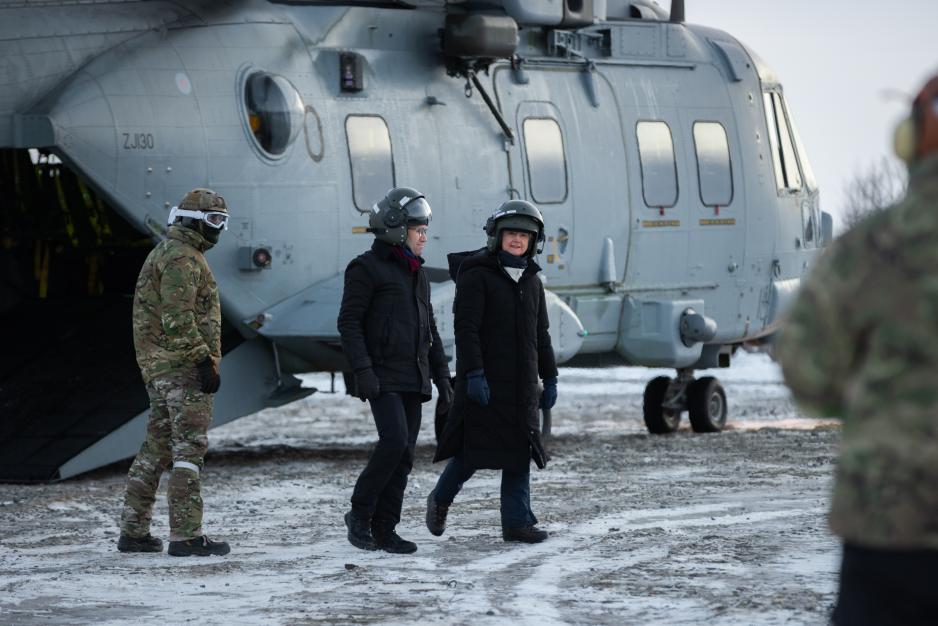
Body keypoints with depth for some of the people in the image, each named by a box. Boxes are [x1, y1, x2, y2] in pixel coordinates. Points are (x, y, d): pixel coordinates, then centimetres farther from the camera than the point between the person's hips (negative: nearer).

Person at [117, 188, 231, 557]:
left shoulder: (164, 254, 22)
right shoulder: (182, 257, -12)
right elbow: (178, 320, -21)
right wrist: (205, 362, -21)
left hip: (159, 368, 11)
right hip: (183, 365, -11)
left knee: (158, 447, 13)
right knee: (189, 447, -10)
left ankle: (133, 531, 16)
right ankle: (186, 536, -12)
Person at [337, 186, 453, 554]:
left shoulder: (417, 275, 19)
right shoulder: (367, 269, -5)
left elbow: (430, 329, 23)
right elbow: (349, 322, -10)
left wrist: (441, 376, 17)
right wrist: (362, 370, -19)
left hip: (413, 380, 8)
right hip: (383, 376, -8)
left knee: (404, 455, 3)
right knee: (394, 441, -21)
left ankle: (383, 530, 7)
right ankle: (360, 514, -7)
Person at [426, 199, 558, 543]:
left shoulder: (531, 281, 15)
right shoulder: (477, 276, -7)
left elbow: (541, 335, 20)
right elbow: (466, 328, -14)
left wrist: (549, 378, 16)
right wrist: (474, 374, -22)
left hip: (521, 383, 7)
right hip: (484, 381, -7)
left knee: (521, 451, 2)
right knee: (473, 450, -3)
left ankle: (517, 522, 4)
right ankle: (440, 501, 20)